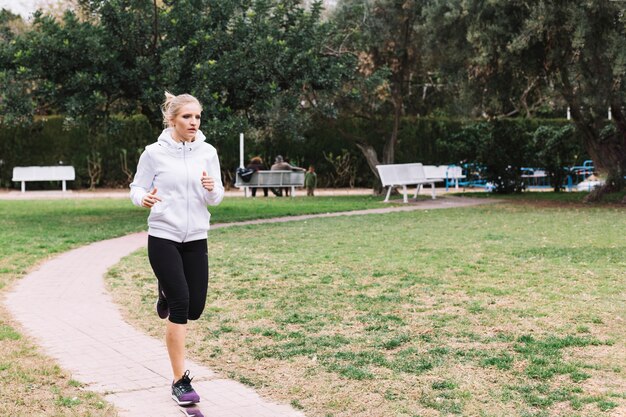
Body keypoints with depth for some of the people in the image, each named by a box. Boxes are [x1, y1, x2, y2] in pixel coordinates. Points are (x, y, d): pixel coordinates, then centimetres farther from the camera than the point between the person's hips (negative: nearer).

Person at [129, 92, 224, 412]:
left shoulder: (207, 152, 2)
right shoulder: (154, 153, -6)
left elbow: (216, 199, 5)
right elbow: (137, 188, 0)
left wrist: (212, 189, -18)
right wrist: (144, 199, -22)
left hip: (196, 239, 4)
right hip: (163, 237, -4)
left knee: (194, 308, 5)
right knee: (181, 304, -11)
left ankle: (167, 293, 43)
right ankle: (180, 382, -1)